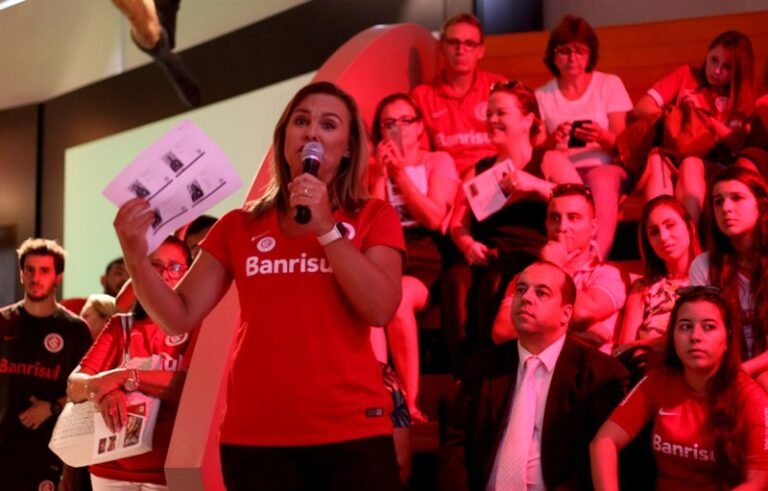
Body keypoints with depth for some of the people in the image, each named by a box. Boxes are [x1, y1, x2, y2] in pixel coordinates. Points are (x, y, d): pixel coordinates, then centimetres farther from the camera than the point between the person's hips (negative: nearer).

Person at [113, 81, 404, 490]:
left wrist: (327, 227, -13)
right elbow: (180, 318, 4)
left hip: (351, 433, -2)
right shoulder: (239, 226, 11)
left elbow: (380, 309, -9)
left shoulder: (374, 218, 6)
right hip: (255, 435, 2)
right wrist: (136, 257, -11)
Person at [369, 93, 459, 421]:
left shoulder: (438, 162, 15)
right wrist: (381, 173, 3)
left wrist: (400, 172, -1)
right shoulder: (373, 169, 21)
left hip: (423, 259, -2)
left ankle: (409, 401, -30)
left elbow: (434, 217, -1)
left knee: (396, 300, -37)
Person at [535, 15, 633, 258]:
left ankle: (597, 256, -53)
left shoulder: (610, 85, 9)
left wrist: (602, 137, -20)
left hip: (605, 168, 0)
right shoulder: (542, 96, 12)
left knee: (602, 179, -38)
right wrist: (552, 143, -16)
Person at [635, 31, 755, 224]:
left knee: (690, 164, -36)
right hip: (670, 157, 1)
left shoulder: (738, 97, 14)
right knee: (656, 157, -34)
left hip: (708, 163, -1)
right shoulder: (686, 75, 15)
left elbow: (738, 144, -4)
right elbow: (642, 107, 5)